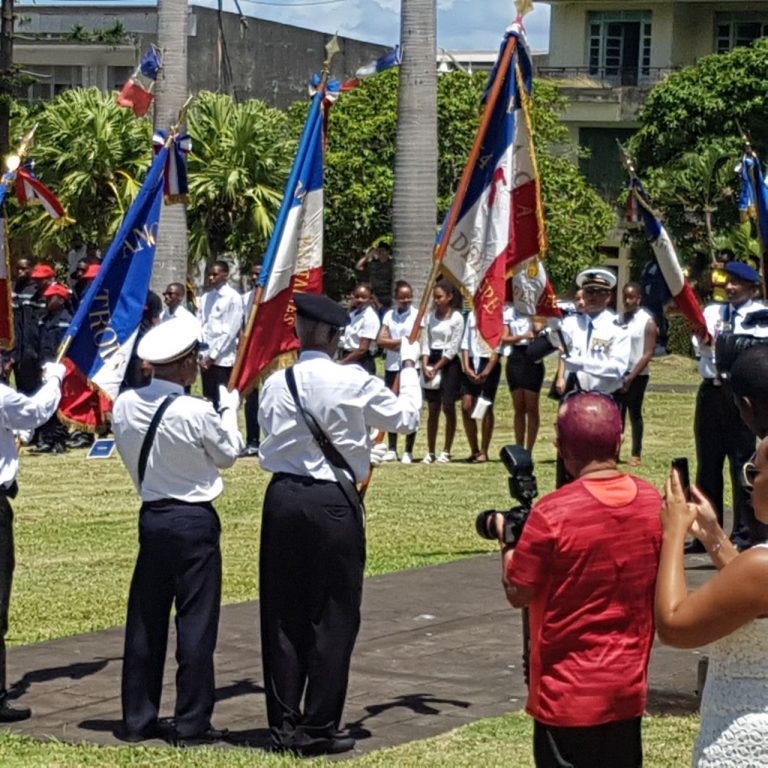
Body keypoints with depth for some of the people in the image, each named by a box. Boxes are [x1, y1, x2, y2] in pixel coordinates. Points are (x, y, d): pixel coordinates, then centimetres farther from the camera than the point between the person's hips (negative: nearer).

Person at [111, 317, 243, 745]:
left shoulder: (125, 405, -4)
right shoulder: (198, 413, -19)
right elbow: (229, 454, -1)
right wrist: (231, 408, 14)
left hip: (151, 515, 5)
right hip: (195, 520, -5)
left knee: (146, 619, 12)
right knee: (196, 621, 2)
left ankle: (138, 718, 18)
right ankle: (192, 722, 6)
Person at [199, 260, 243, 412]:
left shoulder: (233, 298, -7)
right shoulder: (206, 297, 11)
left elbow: (231, 331, -11)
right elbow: (200, 327, 12)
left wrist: (213, 355, -10)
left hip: (223, 359, -6)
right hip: (206, 359, 6)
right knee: (209, 402, 8)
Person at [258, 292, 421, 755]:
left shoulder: (276, 384, 1)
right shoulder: (354, 382, -10)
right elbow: (406, 418, 2)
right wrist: (409, 366, 19)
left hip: (283, 499, 4)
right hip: (334, 503, -4)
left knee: (283, 614, 11)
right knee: (333, 616, 6)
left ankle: (284, 725, 16)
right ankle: (318, 728, 8)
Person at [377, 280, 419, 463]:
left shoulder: (417, 315, -1)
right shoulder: (389, 315, 9)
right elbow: (380, 340, 0)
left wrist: (392, 343, -5)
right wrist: (401, 341, -10)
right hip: (391, 366, 4)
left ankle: (408, 451, 1)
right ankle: (392, 450, 11)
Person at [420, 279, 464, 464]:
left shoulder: (456, 318, -6)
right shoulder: (430, 316, 9)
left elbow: (453, 348, -10)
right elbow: (425, 343, 8)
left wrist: (436, 368, -12)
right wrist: (425, 365, -6)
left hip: (449, 364, -4)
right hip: (431, 363, 4)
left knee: (448, 407, -4)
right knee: (432, 409, 4)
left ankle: (446, 452, 3)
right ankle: (430, 452, 6)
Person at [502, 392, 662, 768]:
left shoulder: (552, 513, -21)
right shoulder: (652, 502, -3)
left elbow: (518, 594, -10)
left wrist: (507, 544, 6)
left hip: (568, 695, -5)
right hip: (629, 691, 5)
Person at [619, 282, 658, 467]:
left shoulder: (647, 322, -6)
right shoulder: (620, 319, 7)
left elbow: (648, 354, -9)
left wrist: (631, 377, -13)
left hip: (637, 375, -4)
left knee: (635, 414, 2)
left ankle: (636, 454, 11)